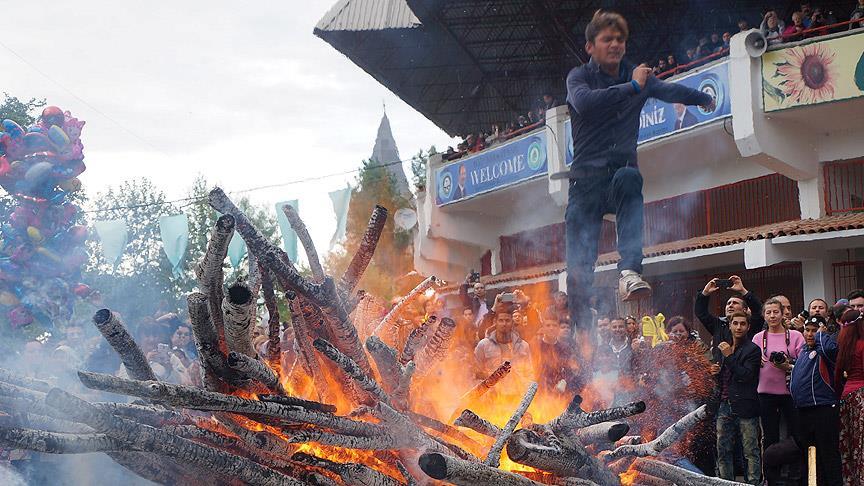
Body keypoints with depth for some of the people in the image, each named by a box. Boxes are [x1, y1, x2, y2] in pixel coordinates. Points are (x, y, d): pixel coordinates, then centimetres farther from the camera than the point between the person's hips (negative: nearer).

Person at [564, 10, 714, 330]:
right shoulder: (579, 77, 4)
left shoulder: (638, 76, 16)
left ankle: (629, 271, -48)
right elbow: (585, 102, -19)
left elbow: (672, 91, 33)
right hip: (587, 179, -2)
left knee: (629, 179, -37)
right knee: (580, 263, -12)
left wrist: (706, 99, 49)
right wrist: (632, 87, -16)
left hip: (622, 170, 2)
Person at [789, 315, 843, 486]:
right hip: (803, 410, 9)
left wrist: (820, 333, -18)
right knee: (805, 453, 17)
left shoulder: (823, 350, -9)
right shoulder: (803, 350, 18)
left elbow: (830, 347, -35)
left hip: (823, 409, -9)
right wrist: (789, 367, 16)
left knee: (828, 454, -4)